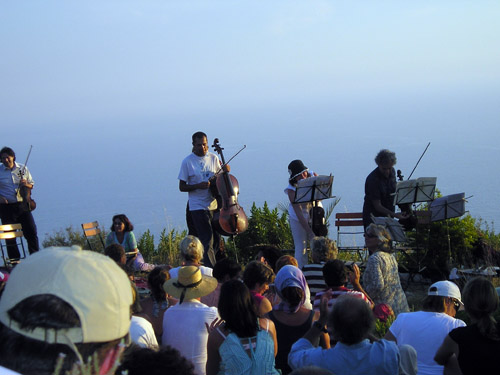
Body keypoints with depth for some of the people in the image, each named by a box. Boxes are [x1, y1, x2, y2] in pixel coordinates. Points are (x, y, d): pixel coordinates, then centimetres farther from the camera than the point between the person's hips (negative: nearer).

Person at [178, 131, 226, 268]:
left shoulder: (213, 158, 7)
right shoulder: (187, 161, -5)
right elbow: (182, 187, -3)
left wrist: (225, 171, -4)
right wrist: (198, 186, -19)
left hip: (214, 204, 5)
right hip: (198, 206, -5)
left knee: (216, 239, 10)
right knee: (207, 241, -11)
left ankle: (206, 265, 26)